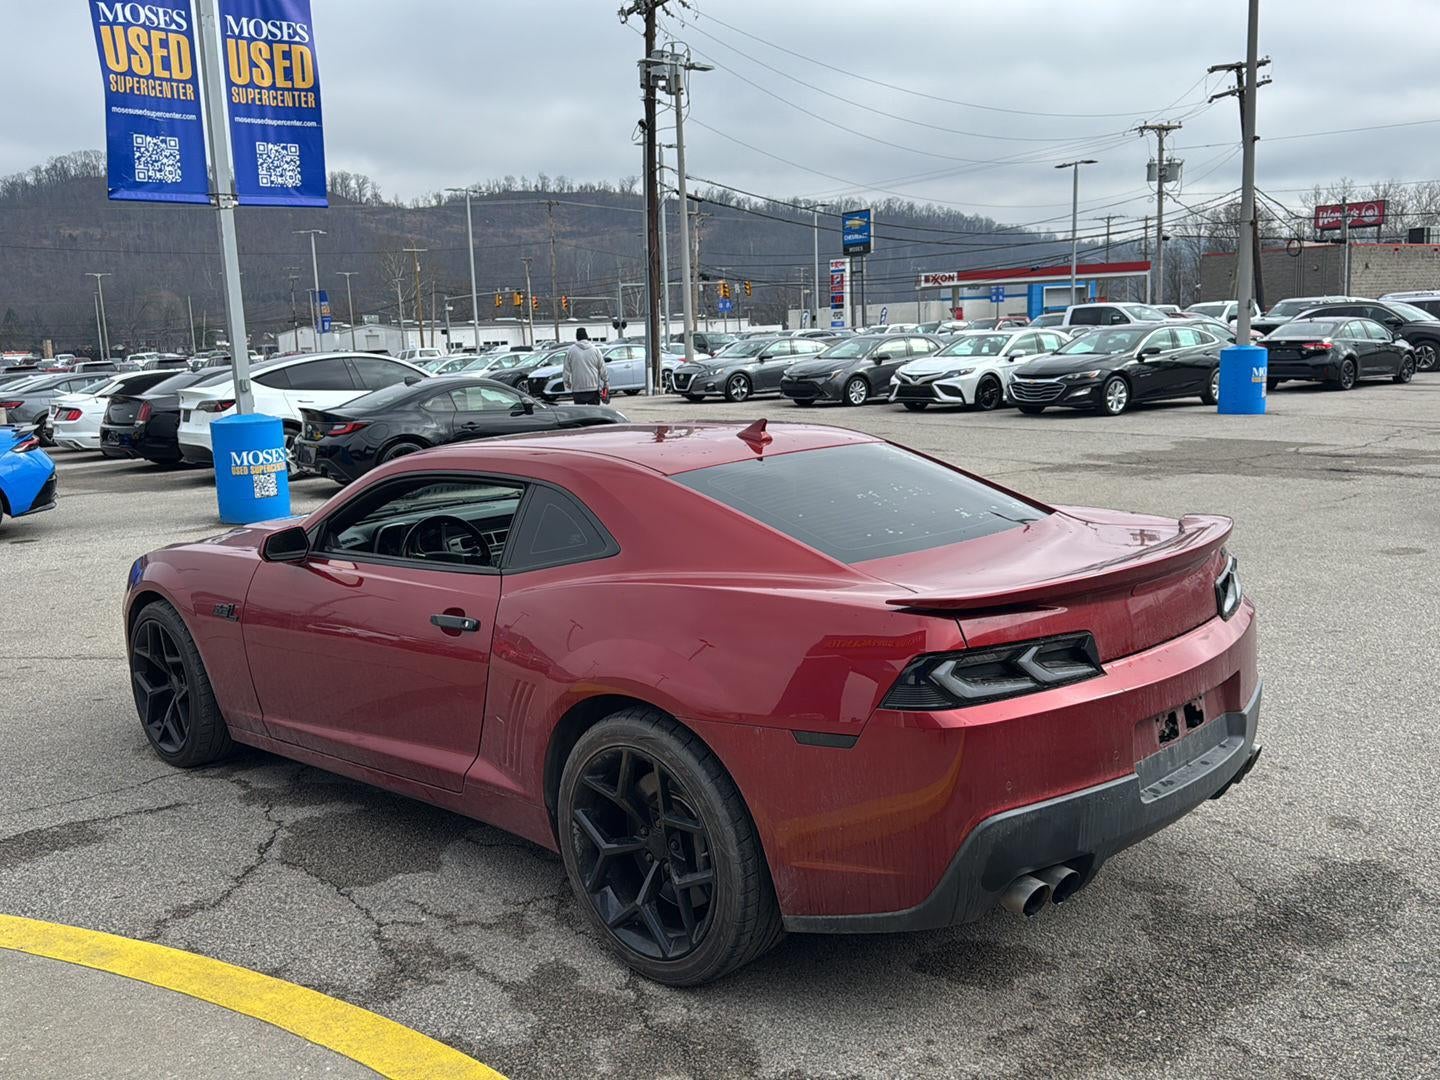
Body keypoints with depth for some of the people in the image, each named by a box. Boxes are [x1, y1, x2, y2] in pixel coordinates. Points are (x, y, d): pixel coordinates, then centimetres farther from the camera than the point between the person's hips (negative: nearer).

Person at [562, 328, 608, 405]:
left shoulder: (570, 351, 0)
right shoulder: (595, 350, 2)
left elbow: (566, 370, 5)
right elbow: (602, 369, 5)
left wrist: (567, 382, 19)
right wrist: (606, 383, 13)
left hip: (577, 389, -1)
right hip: (594, 388, 1)